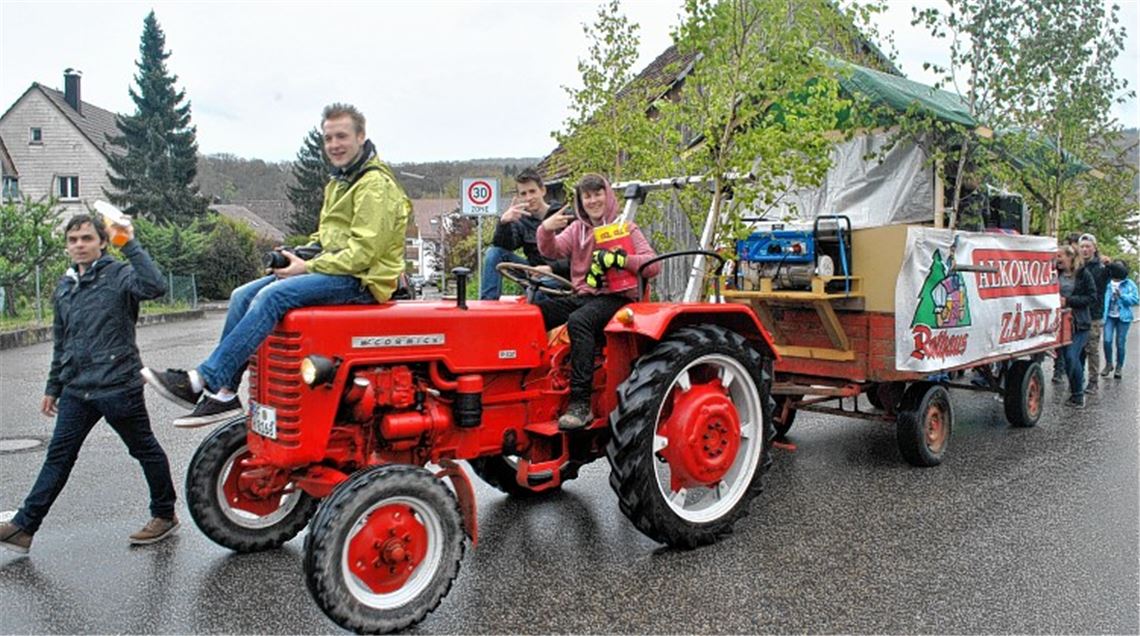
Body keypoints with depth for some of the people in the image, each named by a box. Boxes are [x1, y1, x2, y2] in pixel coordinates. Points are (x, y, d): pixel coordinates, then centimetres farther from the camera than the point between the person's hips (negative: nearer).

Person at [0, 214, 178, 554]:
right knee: (58, 458, 9)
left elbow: (156, 287, -32)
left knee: (146, 451, 7)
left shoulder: (119, 274, -8)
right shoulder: (65, 286, 14)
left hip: (118, 388, -6)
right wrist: (53, 387, 24)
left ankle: (165, 516, 21)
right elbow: (61, 342, 22)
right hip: (76, 391, 7)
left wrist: (131, 245, -28)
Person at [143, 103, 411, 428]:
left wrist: (308, 267, -16)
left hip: (361, 279, -10)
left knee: (273, 295, -28)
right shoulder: (339, 182, 20)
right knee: (243, 295, -3)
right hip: (334, 269, 10)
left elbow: (363, 251, -20)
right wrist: (299, 255, 8)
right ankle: (224, 394, -6)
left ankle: (207, 381, -23)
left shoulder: (375, 185, -11)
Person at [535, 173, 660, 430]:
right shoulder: (577, 228, 17)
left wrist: (620, 259, -23)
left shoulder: (625, 228, 4)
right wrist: (546, 230, -21)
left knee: (578, 320, -36)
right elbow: (552, 251, 0)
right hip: (582, 296, 5)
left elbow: (654, 265, -8)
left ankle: (580, 403, -38)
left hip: (615, 297, -5)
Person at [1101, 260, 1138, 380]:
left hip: (1123, 317, -1)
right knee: (1107, 340, -9)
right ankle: (1108, 364, 12)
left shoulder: (1130, 284, 2)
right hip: (1109, 316, 1)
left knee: (1120, 343, 2)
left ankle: (1119, 367, 17)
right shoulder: (1107, 282, 4)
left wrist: (1122, 295, -16)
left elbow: (1136, 300, -3)